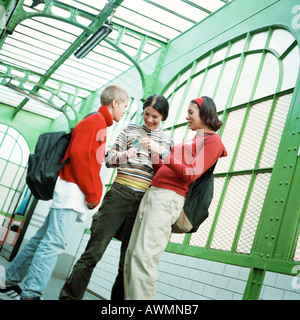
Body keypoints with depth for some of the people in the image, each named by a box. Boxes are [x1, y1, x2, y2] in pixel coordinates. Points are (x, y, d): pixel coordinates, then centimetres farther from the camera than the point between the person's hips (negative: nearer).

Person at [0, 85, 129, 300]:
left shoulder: (99, 124, 24)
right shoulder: (95, 121, -6)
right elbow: (79, 155, -17)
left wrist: (92, 194, 12)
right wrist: (92, 194, -13)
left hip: (73, 194, 10)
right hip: (72, 191, -10)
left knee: (44, 238, 11)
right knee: (54, 242, -14)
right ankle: (31, 294, -15)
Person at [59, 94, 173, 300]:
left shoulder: (168, 141, 16)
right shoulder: (130, 130, 14)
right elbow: (109, 159, 10)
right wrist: (123, 155, -11)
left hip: (146, 200, 1)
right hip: (120, 192, -1)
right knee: (94, 251, -7)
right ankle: (69, 296, -2)